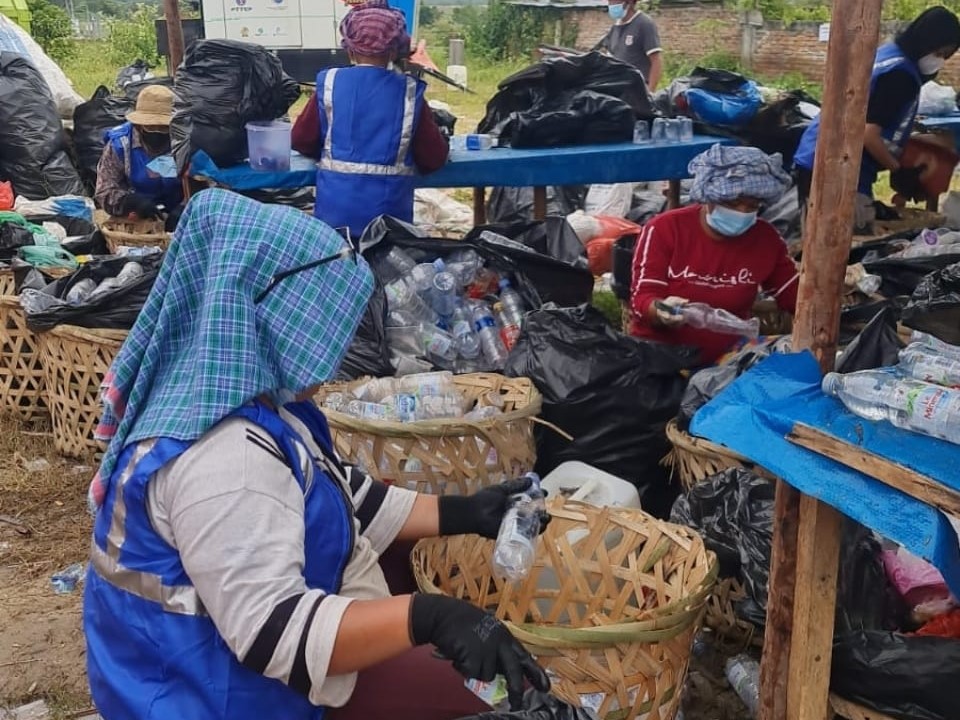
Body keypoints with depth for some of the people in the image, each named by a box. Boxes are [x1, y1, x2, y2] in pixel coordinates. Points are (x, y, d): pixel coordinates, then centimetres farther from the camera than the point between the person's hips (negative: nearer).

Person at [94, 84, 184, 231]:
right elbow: (105, 193, -9)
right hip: (132, 220, -1)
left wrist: (183, 209, -29)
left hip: (176, 219, 1)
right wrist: (134, 202, -30)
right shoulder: (119, 144, -7)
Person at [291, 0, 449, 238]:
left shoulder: (329, 85, -1)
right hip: (389, 212, 0)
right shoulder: (410, 92, -3)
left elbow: (301, 141, 8)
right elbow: (434, 158, 1)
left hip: (336, 210, 1)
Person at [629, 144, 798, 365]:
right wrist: (660, 311, -34)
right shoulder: (664, 229, -7)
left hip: (726, 359, 4)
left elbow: (795, 296, 12)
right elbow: (641, 299, -12)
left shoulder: (766, 238, 4)